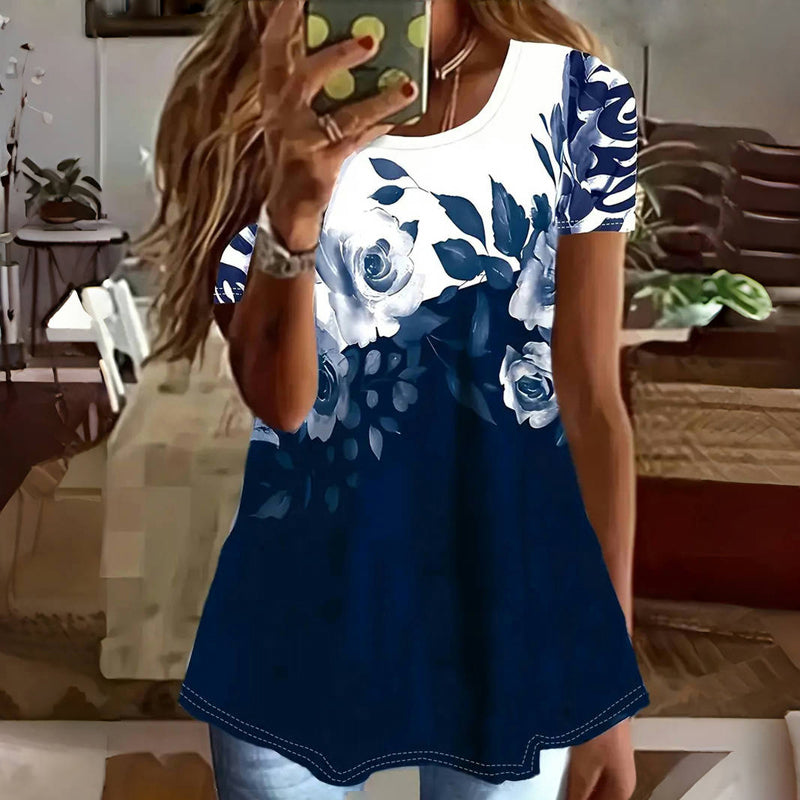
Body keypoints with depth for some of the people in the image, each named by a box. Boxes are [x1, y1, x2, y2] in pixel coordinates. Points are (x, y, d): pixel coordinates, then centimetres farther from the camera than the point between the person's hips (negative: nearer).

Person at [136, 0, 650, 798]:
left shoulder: (578, 97, -5)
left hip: (510, 599, 0)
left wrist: (607, 695, 1)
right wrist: (293, 213, -32)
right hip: (301, 598, 0)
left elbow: (592, 402, -3)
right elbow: (277, 400, -13)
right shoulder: (253, 99, -5)